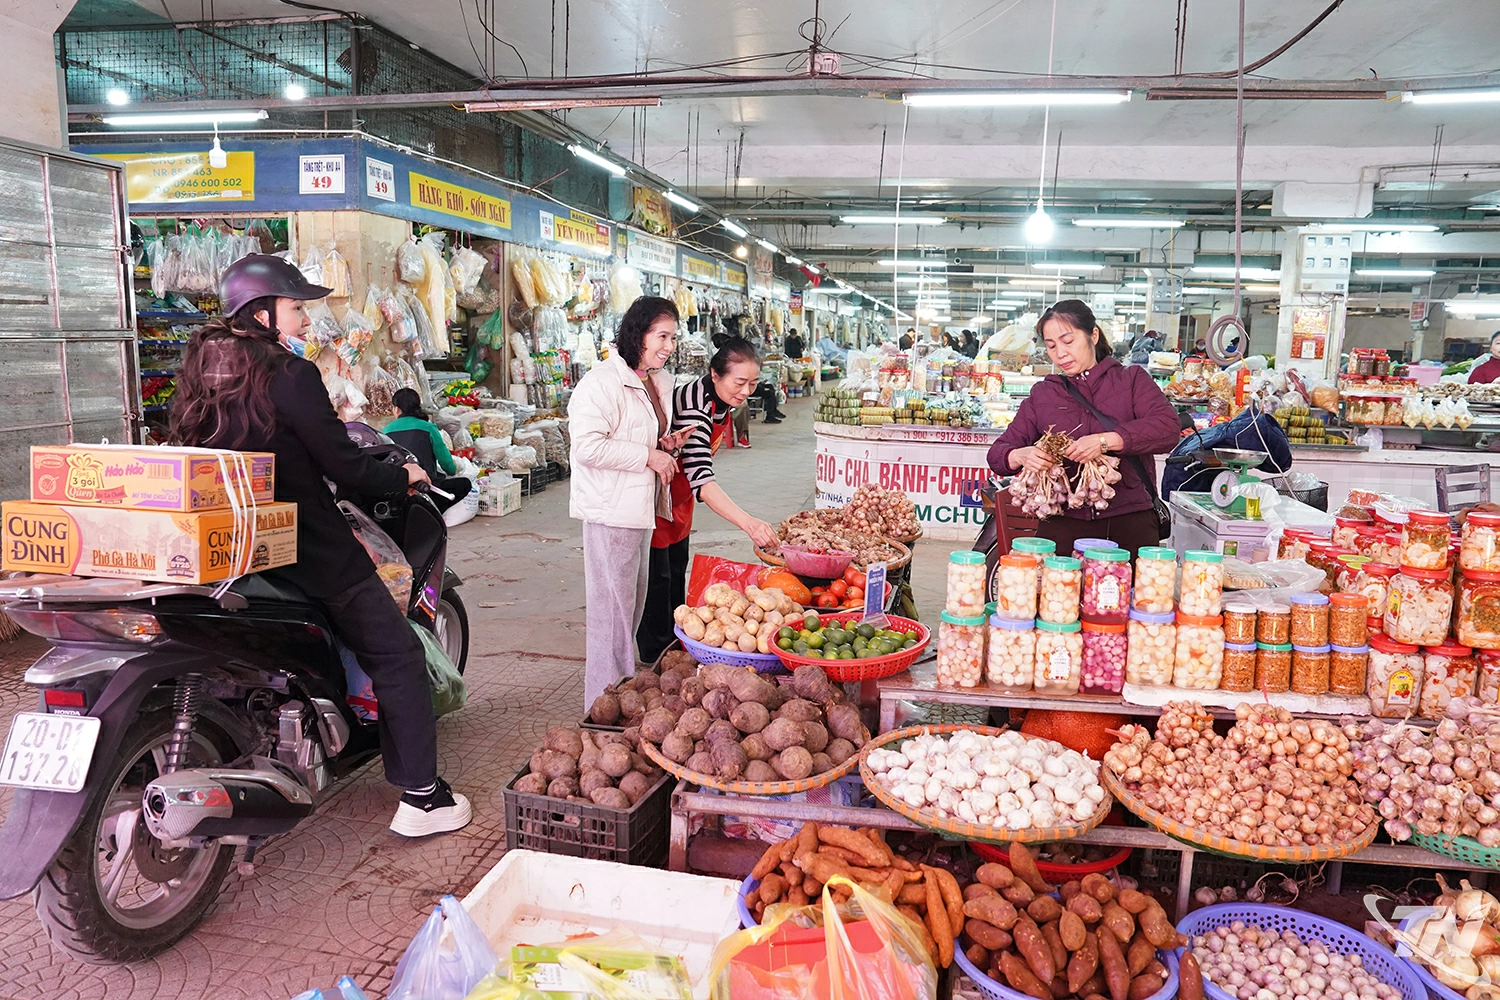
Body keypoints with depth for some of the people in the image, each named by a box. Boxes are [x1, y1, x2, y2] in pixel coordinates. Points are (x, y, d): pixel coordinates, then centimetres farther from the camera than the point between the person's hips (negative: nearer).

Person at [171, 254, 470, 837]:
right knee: (397, 659, 2)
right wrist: (404, 476, 2)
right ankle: (421, 798, 4)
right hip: (310, 550, -8)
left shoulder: (203, 374, 8)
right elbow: (344, 468, -16)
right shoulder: (291, 375, -16)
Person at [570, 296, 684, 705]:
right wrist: (648, 455, -20)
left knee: (632, 607, 18)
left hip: (642, 509, 10)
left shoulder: (660, 382, 13)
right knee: (612, 613, -3)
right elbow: (587, 445, -25)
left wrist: (664, 444, 5)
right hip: (611, 512, -10)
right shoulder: (603, 381, -16)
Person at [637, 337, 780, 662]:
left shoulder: (725, 399, -8)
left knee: (677, 571, 19)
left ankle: (675, 642, 33)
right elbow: (701, 479, -48)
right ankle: (655, 659, 13)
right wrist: (748, 523, -58)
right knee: (657, 577, 0)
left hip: (681, 493, 9)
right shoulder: (693, 405, -36)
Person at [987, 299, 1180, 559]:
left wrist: (1105, 441, -21)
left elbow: (1168, 426, -6)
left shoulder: (1131, 380, 11)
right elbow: (998, 452, 12)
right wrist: (1022, 456, -12)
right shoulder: (1042, 394, 17)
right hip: (1063, 526, 1)